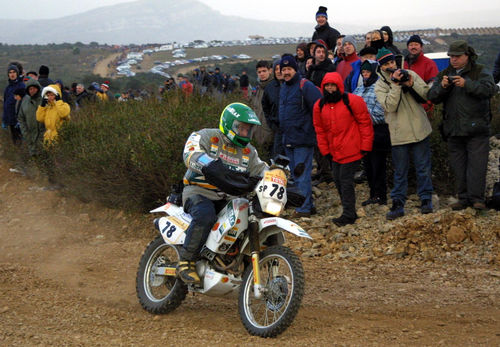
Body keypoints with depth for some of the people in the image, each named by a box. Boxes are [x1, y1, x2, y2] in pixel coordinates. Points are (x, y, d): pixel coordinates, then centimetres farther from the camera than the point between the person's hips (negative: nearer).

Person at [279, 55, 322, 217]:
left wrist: (316, 130, -14)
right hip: (288, 140, 9)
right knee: (296, 175, 13)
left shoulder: (305, 86, -12)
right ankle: (309, 205, 21)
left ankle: (303, 208, -8)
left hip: (302, 139, -9)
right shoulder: (283, 88, 16)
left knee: (302, 175, -9)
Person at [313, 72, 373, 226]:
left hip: (351, 150, -6)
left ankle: (348, 215, -4)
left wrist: (365, 146, -9)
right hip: (335, 152, 7)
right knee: (338, 180, 9)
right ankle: (350, 213, 20)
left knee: (345, 180, -9)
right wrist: (325, 150, 9)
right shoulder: (319, 106, 8)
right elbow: (320, 130, 15)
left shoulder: (352, 101, -8)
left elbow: (365, 123, -6)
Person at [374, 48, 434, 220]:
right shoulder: (380, 86, -2)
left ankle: (426, 199, 18)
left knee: (423, 167, 7)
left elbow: (427, 94, 1)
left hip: (419, 130, 1)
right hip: (398, 133, -1)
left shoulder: (410, 74, 4)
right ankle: (398, 204, 10)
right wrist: (395, 84, -22)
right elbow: (389, 105, -16)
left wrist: (412, 84, -15)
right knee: (400, 171, 5)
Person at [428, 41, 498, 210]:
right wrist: (442, 86, -15)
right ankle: (463, 198, 12)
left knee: (476, 164, -8)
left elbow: (489, 89, -15)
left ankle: (476, 198, -4)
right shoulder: (444, 74, 14)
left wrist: (467, 84, -25)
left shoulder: (480, 72, 2)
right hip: (454, 129, 4)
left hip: (476, 128, -4)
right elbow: (432, 97, 5)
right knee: (458, 166, 6)